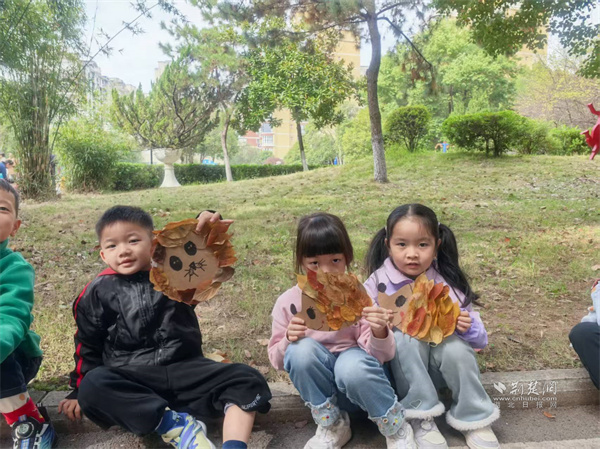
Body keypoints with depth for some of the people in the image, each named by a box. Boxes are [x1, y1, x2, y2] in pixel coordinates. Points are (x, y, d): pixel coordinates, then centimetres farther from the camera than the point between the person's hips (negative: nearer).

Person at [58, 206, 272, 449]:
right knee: (93, 385, -32)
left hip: (185, 369, 1)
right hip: (131, 378, 0)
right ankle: (174, 424, -31)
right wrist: (80, 390, 12)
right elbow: (87, 345, 14)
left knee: (247, 379, -19)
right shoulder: (98, 292, 6)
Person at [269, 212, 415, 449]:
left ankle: (397, 429, -7)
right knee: (302, 349, -30)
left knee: (353, 365, -36)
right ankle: (331, 426, -7)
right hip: (318, 384, 2)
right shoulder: (288, 303, -8)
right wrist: (288, 340, -23)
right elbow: (277, 360, -1)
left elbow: (381, 355, -13)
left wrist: (380, 332, -35)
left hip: (356, 378, -1)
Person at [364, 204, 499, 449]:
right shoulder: (378, 282, -13)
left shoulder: (449, 281, -11)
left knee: (457, 348, -30)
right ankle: (420, 416, -17)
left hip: (442, 357, 1)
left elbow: (479, 338, -5)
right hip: (401, 363, -1)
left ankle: (473, 417, -6)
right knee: (405, 338, -31)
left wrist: (467, 328, -28)